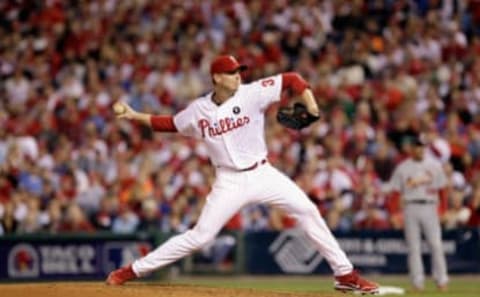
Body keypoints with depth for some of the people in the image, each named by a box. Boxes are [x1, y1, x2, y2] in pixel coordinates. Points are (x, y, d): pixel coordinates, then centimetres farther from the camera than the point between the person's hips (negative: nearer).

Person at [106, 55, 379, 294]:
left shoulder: (252, 93, -6)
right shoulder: (199, 110, -1)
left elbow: (291, 79, -2)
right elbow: (171, 124, 15)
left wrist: (310, 103, -17)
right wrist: (136, 116, 6)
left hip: (262, 174, 1)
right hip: (229, 182, -1)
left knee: (307, 211, -10)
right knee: (200, 236, -7)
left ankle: (345, 274, -1)